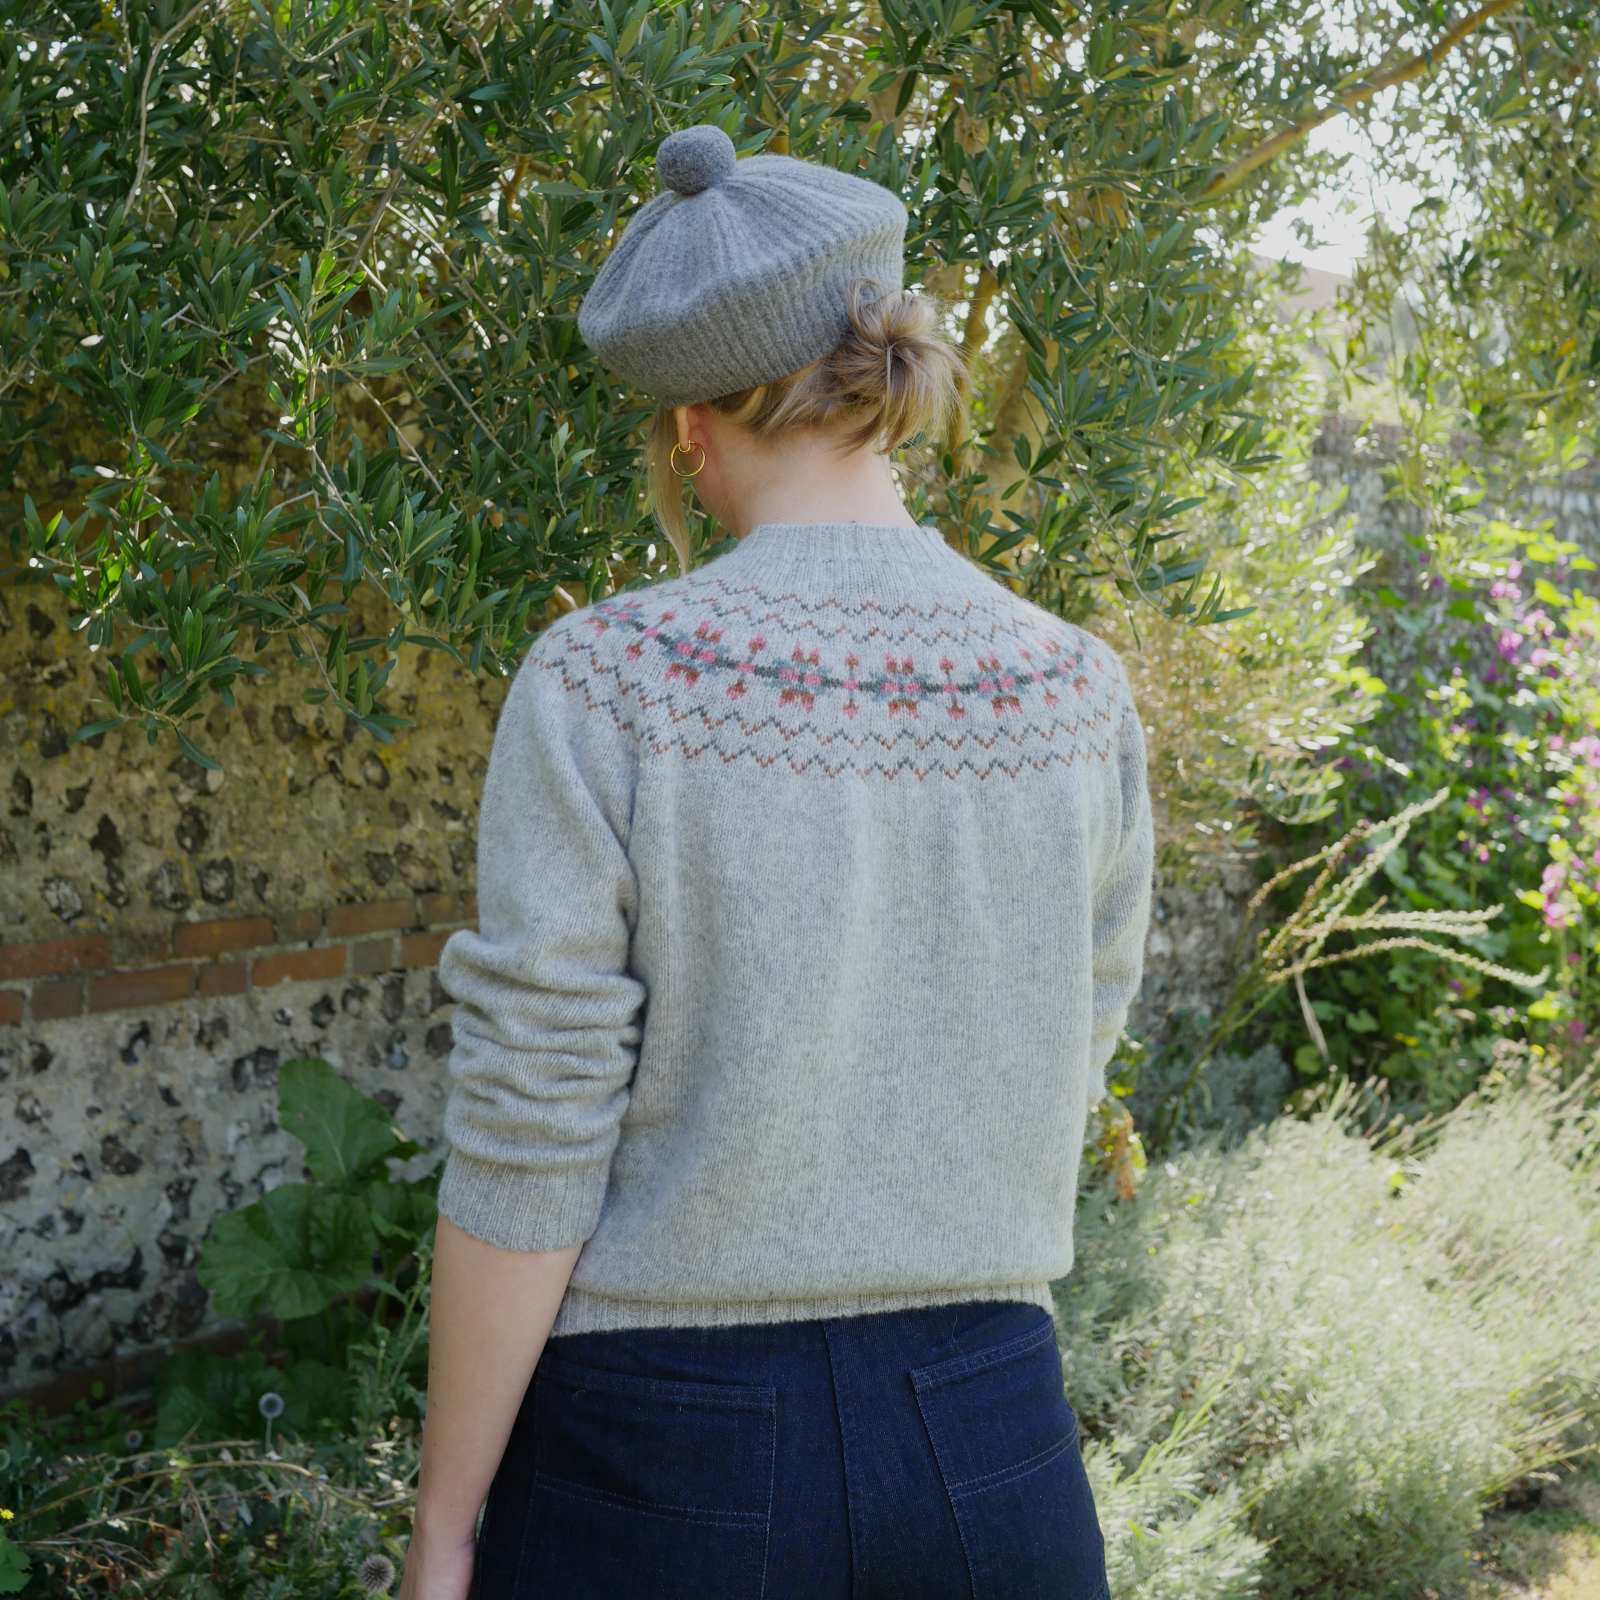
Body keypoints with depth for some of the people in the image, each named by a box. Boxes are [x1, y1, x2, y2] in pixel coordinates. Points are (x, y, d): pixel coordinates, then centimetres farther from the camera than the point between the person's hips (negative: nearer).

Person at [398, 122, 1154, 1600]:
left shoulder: (604, 683, -14)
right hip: (983, 1441, 3)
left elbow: (523, 1154, -12)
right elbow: (1049, 1094, 8)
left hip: (663, 1444, -3)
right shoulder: (1080, 693, -2)